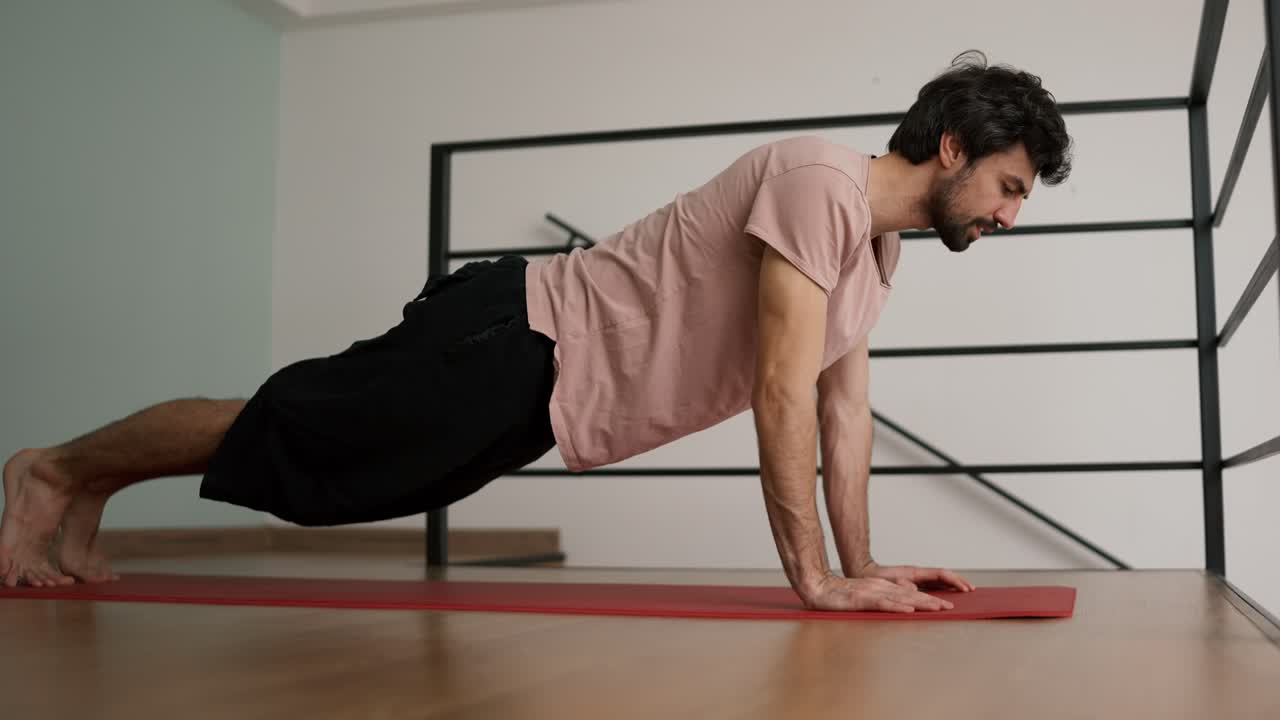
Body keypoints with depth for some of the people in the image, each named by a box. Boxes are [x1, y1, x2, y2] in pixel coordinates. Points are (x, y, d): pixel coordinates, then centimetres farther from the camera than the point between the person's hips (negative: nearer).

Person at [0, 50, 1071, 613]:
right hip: (514, 344, -9)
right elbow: (783, 392, -27)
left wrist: (862, 563, 7)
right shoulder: (819, 183, -23)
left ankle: (86, 493, 38)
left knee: (304, 454, 20)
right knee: (277, 435, 7)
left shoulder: (881, 242, 9)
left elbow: (844, 405, 12)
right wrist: (813, 578, -23)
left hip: (542, 383, 9)